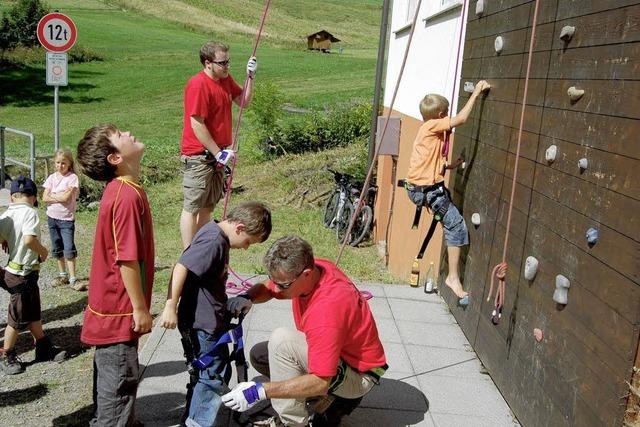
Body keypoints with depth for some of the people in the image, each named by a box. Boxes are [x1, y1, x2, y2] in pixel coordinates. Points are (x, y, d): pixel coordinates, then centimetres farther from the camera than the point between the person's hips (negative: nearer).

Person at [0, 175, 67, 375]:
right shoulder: (30, 212, -19)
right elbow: (29, 239, -32)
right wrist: (43, 251, -15)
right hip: (23, 274, -8)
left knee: (33, 313, 19)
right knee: (17, 318, 7)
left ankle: (44, 348, 32)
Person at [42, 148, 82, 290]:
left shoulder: (72, 177, -9)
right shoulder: (51, 177, 5)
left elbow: (66, 198, -19)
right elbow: (44, 198, -4)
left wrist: (52, 195, -8)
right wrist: (61, 196, -13)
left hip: (67, 218, -5)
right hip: (52, 217, 5)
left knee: (69, 249, -9)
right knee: (57, 249, 14)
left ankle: (72, 279, -5)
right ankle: (63, 275, 26)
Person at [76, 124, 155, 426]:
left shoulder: (118, 189, 5)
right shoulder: (128, 196, -24)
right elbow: (127, 259, -24)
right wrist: (140, 308, -16)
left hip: (109, 304, 9)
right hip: (120, 310, -9)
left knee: (110, 376, 24)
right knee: (120, 381, 4)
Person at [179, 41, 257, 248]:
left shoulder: (226, 79, 7)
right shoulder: (198, 85, -19)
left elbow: (243, 101, 18)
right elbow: (196, 124, -21)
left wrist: (250, 76, 2)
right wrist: (218, 153, -18)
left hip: (217, 154, 9)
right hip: (199, 157, -9)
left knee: (208, 206, 16)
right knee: (192, 207, 0)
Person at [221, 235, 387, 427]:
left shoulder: (327, 307, -37)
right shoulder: (311, 268, -14)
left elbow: (320, 382, -35)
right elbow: (266, 289, 6)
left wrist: (260, 391, -34)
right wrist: (246, 299, -17)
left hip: (360, 374, -9)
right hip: (332, 352, 9)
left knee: (281, 340, -27)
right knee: (259, 355, 6)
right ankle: (332, 397, 6)